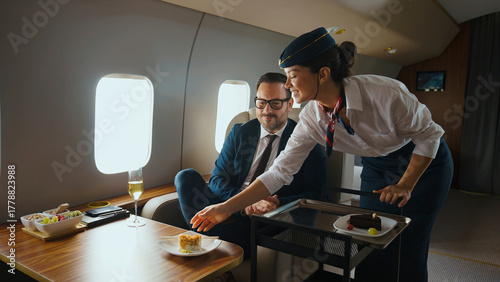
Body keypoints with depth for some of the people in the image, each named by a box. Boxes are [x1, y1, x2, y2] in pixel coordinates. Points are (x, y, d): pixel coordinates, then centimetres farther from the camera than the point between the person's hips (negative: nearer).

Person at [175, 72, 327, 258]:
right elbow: (217, 179, 5)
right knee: (186, 176, -17)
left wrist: (277, 204, -21)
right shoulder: (239, 133, 14)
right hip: (231, 209, 4)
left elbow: (316, 195, -2)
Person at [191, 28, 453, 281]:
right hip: (376, 167, 4)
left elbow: (429, 135, -16)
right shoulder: (312, 118, -19)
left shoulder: (384, 92, -33)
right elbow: (279, 171, -16)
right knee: (372, 247, 3)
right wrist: (227, 207, -19)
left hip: (424, 161, -3)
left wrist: (405, 185, -16)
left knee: (407, 250, -4)